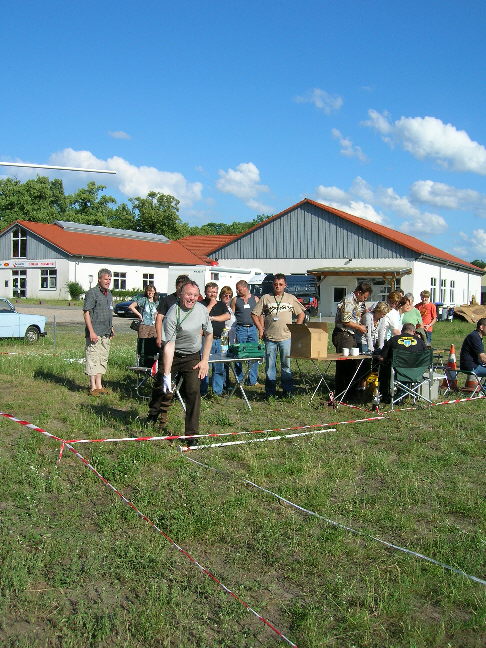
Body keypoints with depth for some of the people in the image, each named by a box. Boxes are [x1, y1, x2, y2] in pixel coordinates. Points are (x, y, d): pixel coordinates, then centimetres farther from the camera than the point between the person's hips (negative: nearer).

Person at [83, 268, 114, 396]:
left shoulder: (109, 294, 17)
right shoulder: (92, 293, -9)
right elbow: (86, 313, -13)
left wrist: (111, 328, 21)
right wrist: (91, 332, -19)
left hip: (106, 334, 8)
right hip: (95, 333, -8)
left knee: (103, 359, 12)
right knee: (93, 359, -5)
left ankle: (99, 386, 21)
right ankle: (93, 387, -1)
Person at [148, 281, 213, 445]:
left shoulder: (202, 310, -5)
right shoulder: (172, 315, -21)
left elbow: (208, 334, 8)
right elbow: (169, 345, -25)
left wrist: (204, 360, 2)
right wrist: (166, 373, -30)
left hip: (193, 357, 2)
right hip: (172, 356, -2)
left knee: (193, 391, -11)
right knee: (162, 389, 3)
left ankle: (191, 434, -5)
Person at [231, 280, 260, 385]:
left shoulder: (255, 299, 11)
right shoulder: (235, 300, 8)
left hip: (253, 328, 1)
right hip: (240, 329, -1)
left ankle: (253, 380, 8)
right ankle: (238, 379, 9)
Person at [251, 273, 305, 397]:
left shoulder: (291, 298, 9)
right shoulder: (265, 298, 5)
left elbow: (301, 313, 16)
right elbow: (254, 314, 8)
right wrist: (260, 329, 1)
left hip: (286, 337, 0)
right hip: (270, 337, 0)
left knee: (286, 364, 4)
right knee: (270, 365, 4)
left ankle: (288, 390, 11)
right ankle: (270, 391, 11)